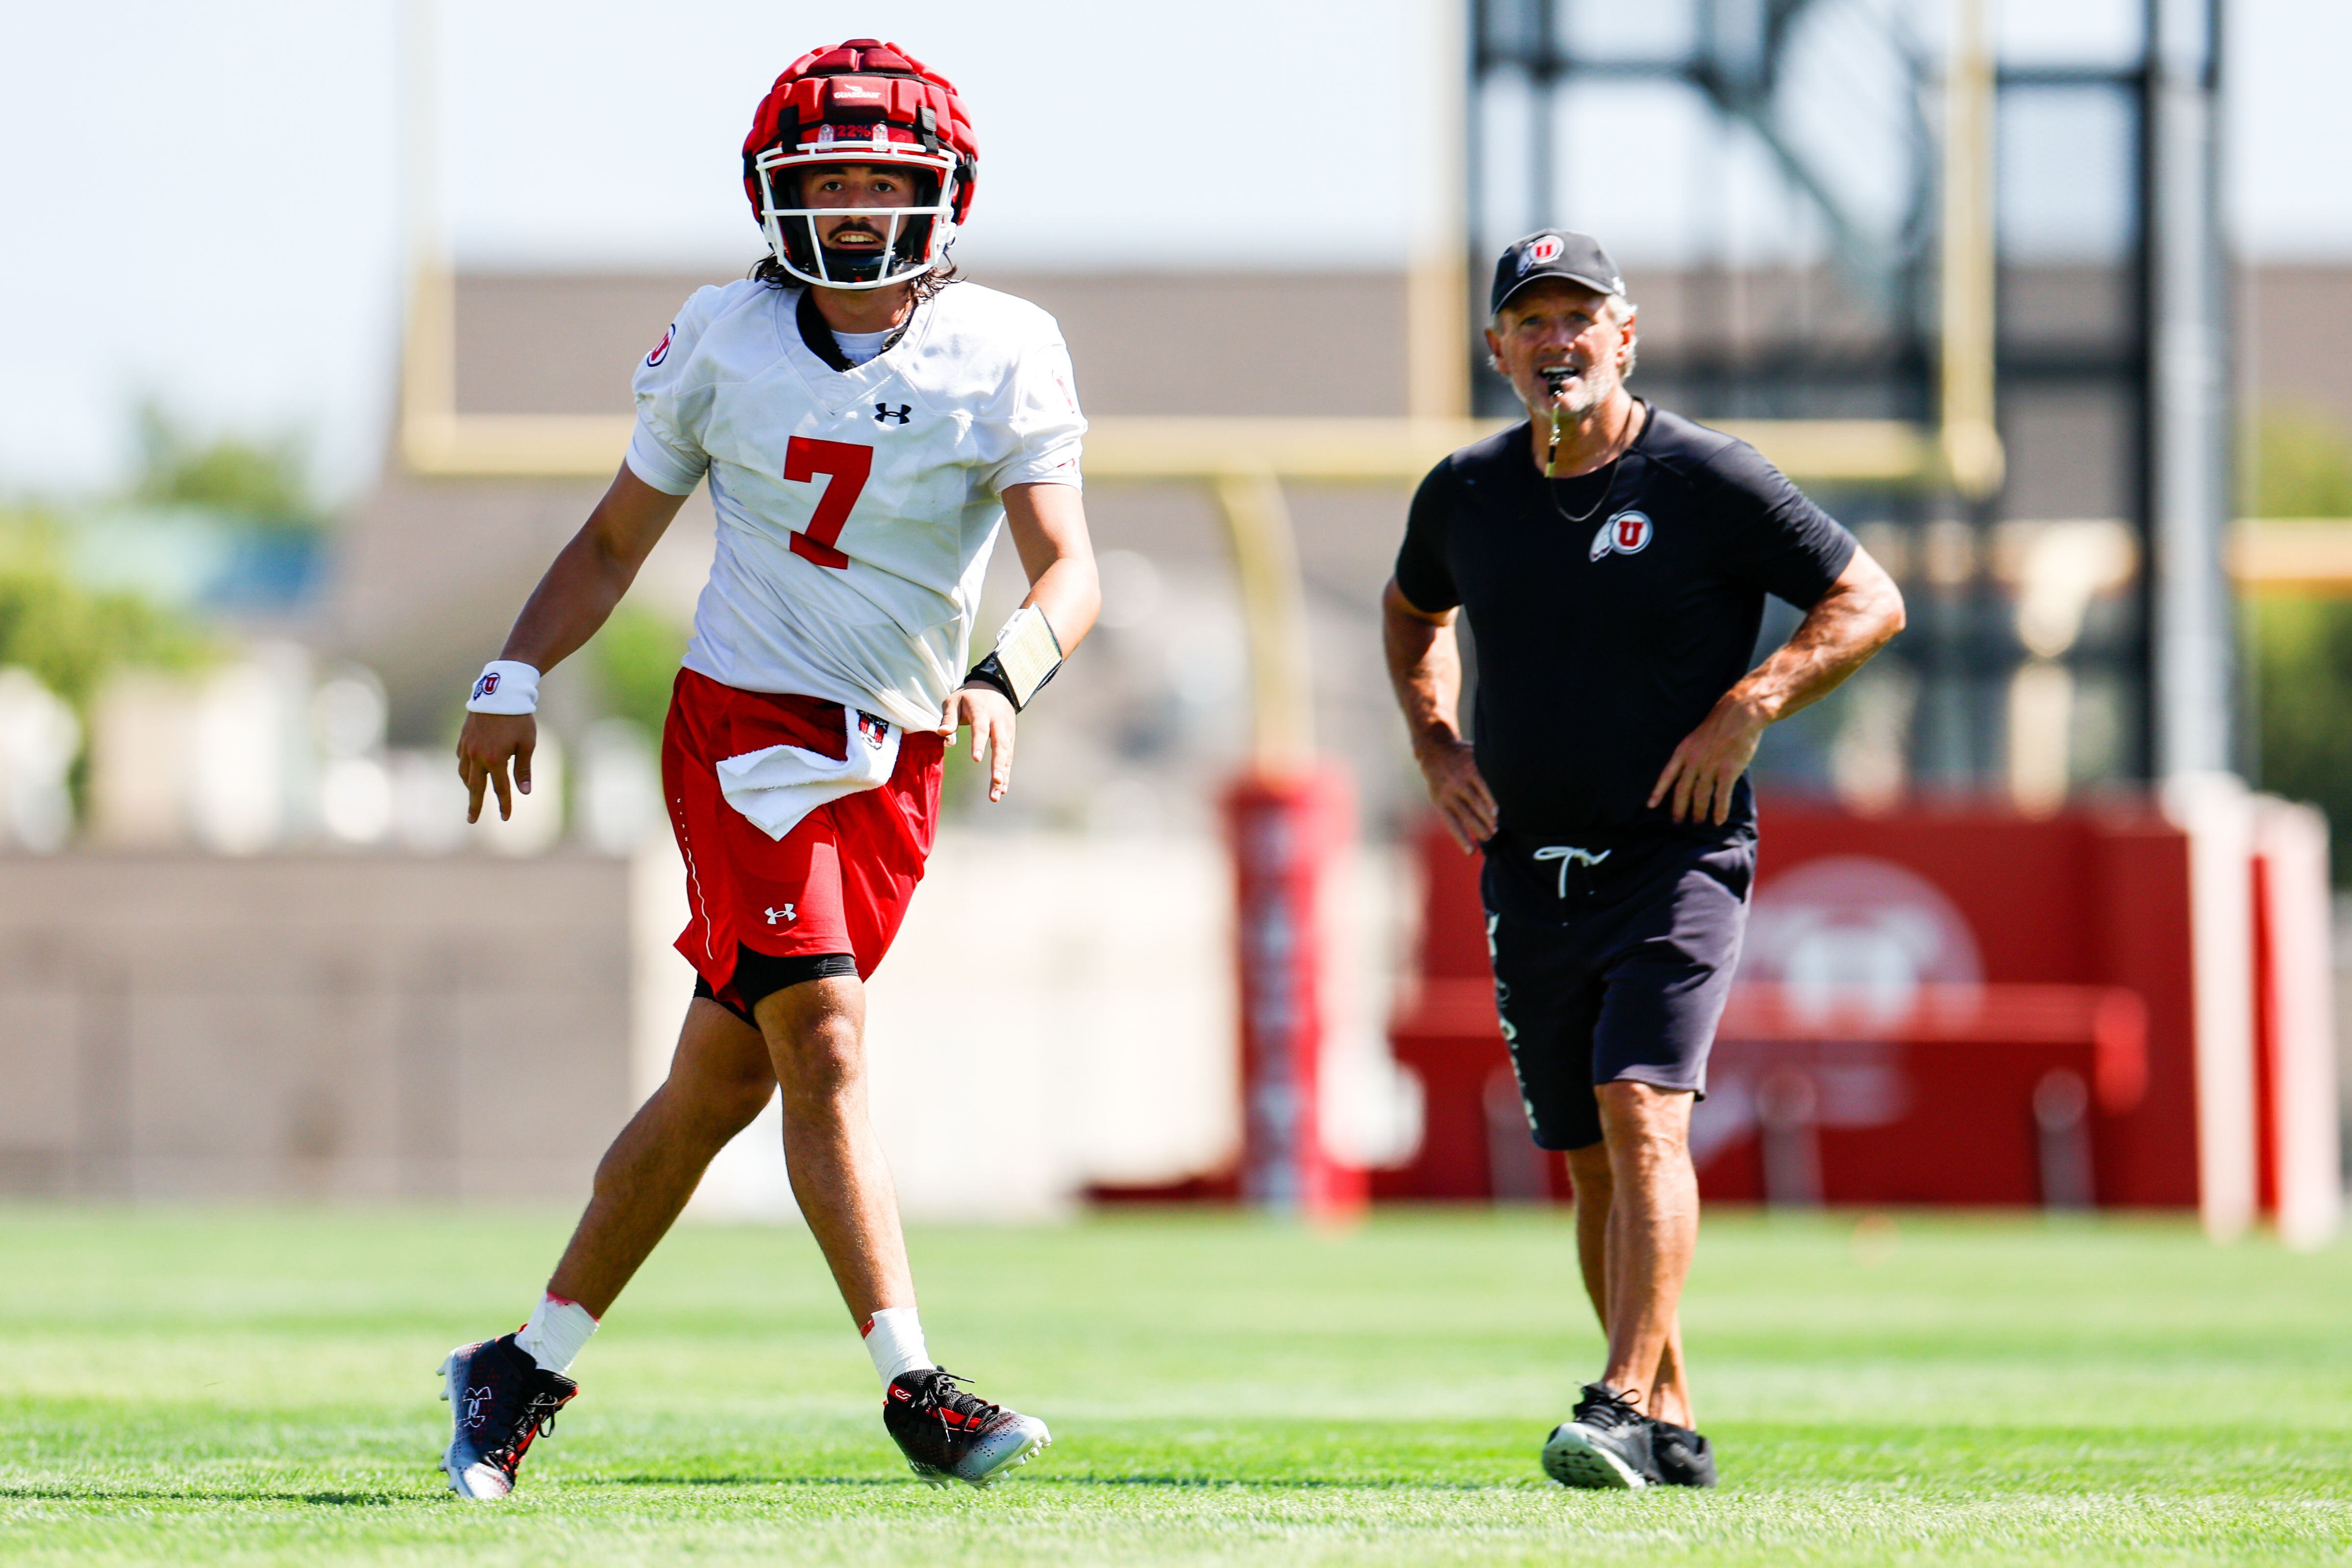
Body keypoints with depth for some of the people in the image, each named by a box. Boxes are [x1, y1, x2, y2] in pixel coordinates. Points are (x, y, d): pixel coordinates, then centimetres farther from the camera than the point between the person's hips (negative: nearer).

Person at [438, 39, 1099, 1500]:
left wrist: (1004, 681, -29)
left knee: (718, 1085, 7)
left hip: (895, 764, 2)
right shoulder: (723, 343, 0)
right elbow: (617, 540, 12)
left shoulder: (1005, 356, -3)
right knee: (826, 1047, -17)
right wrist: (514, 682, 3)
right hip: (746, 724, -2)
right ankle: (915, 1388, -20)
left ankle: (527, 1369, 20)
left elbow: (1071, 571, -11)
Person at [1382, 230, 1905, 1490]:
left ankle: (1623, 1409, -26)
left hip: (1675, 856, -5)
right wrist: (1435, 743, 11)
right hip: (1529, 871, 5)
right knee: (1591, 1163, 8)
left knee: (1641, 1111, -21)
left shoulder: (1707, 482, -9)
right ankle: (1672, 1426, 18)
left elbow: (1870, 602, -5)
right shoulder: (1466, 494, 6)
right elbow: (1412, 610, 27)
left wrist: (1748, 709, -16)